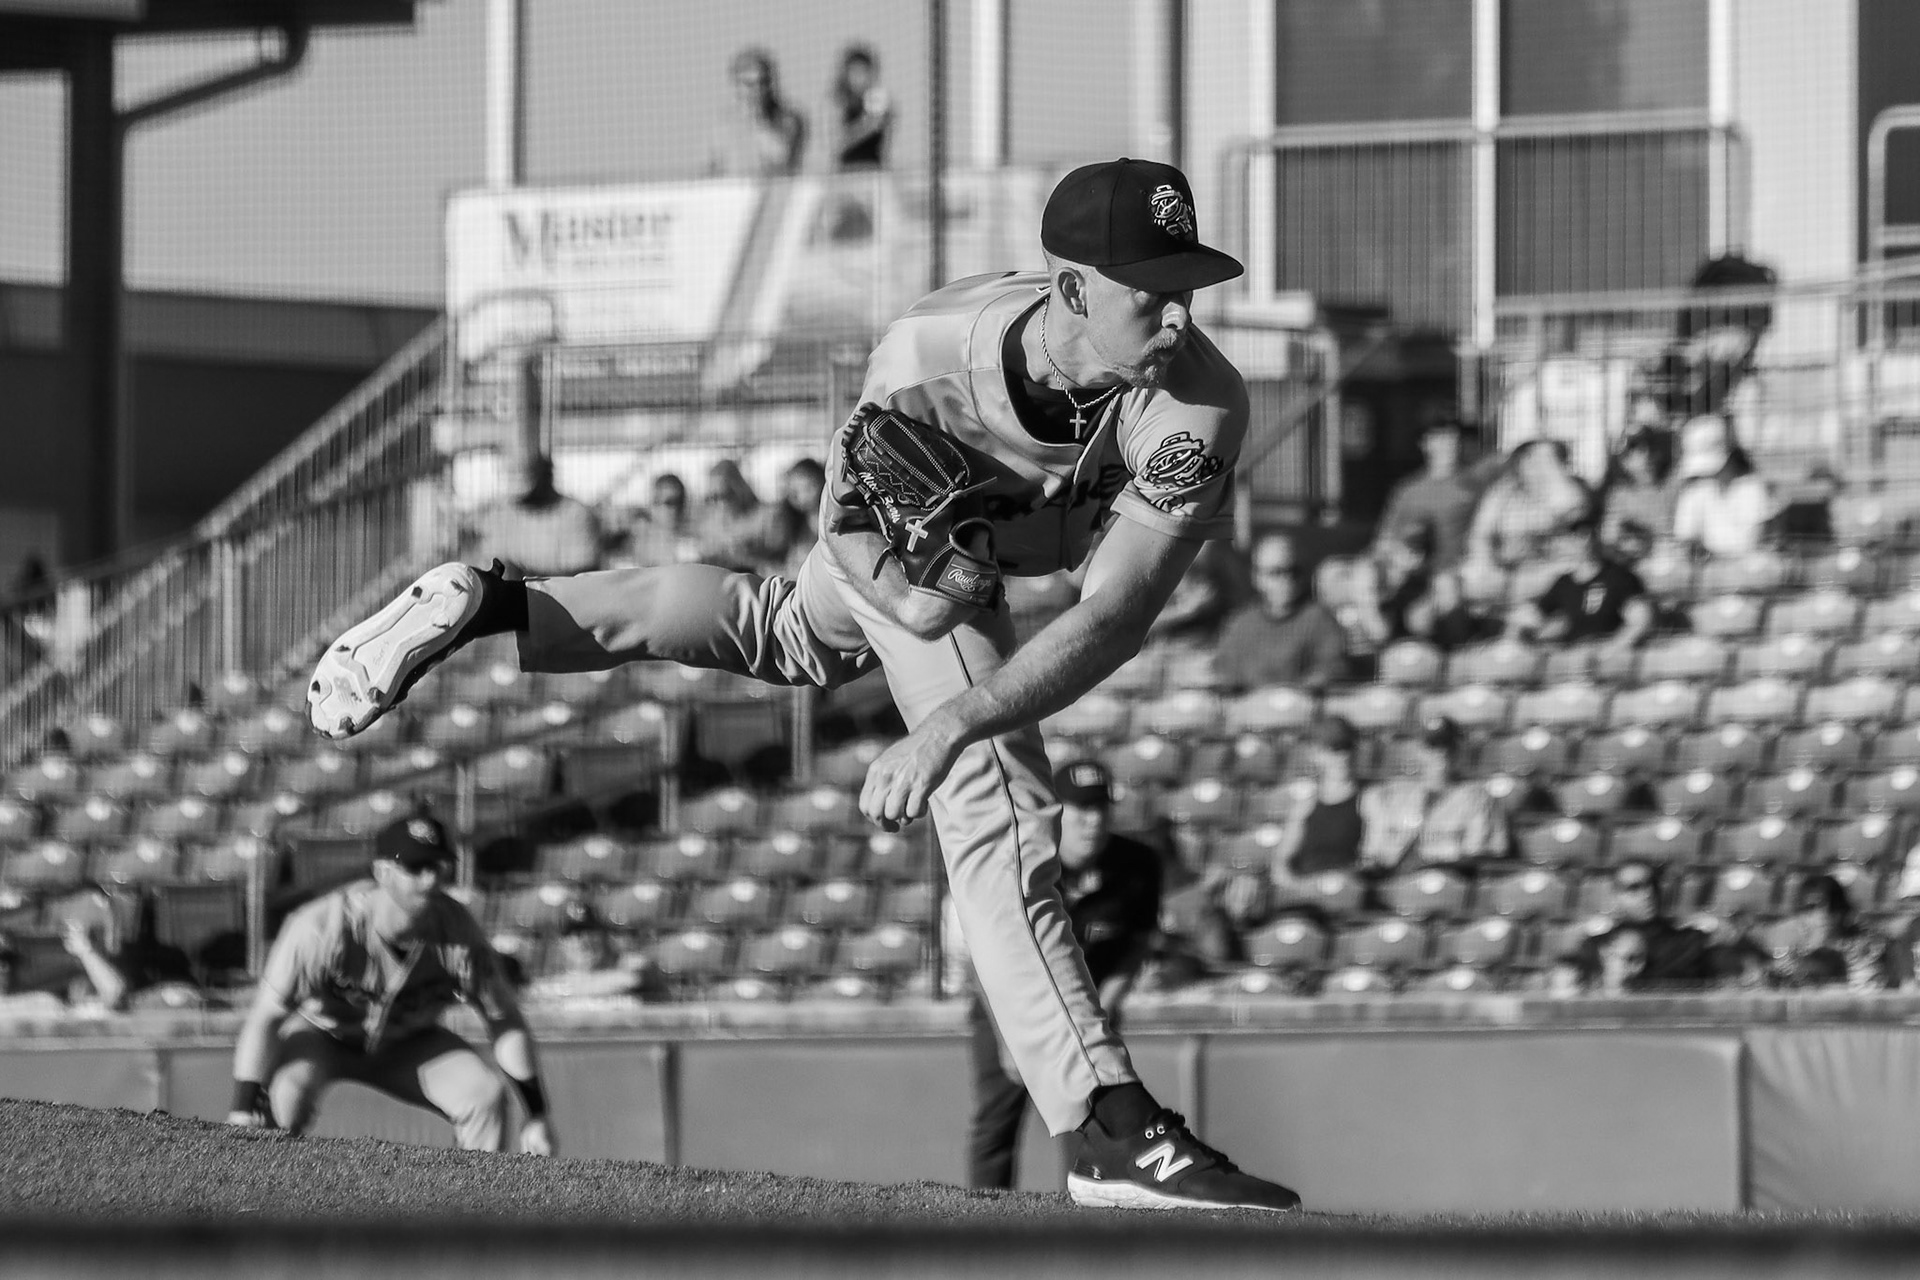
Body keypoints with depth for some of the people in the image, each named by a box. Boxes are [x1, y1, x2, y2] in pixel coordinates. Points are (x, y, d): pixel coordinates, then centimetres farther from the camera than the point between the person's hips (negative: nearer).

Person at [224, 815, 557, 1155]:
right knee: (287, 1095, -35)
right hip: (319, 1035, -3)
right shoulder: (322, 926, -34)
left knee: (486, 1095, -18)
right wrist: (242, 1116, -37)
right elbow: (265, 1018, -31)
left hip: (406, 1045, 3)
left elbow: (506, 1021, -11)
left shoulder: (459, 934, -23)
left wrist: (536, 1116, -11)